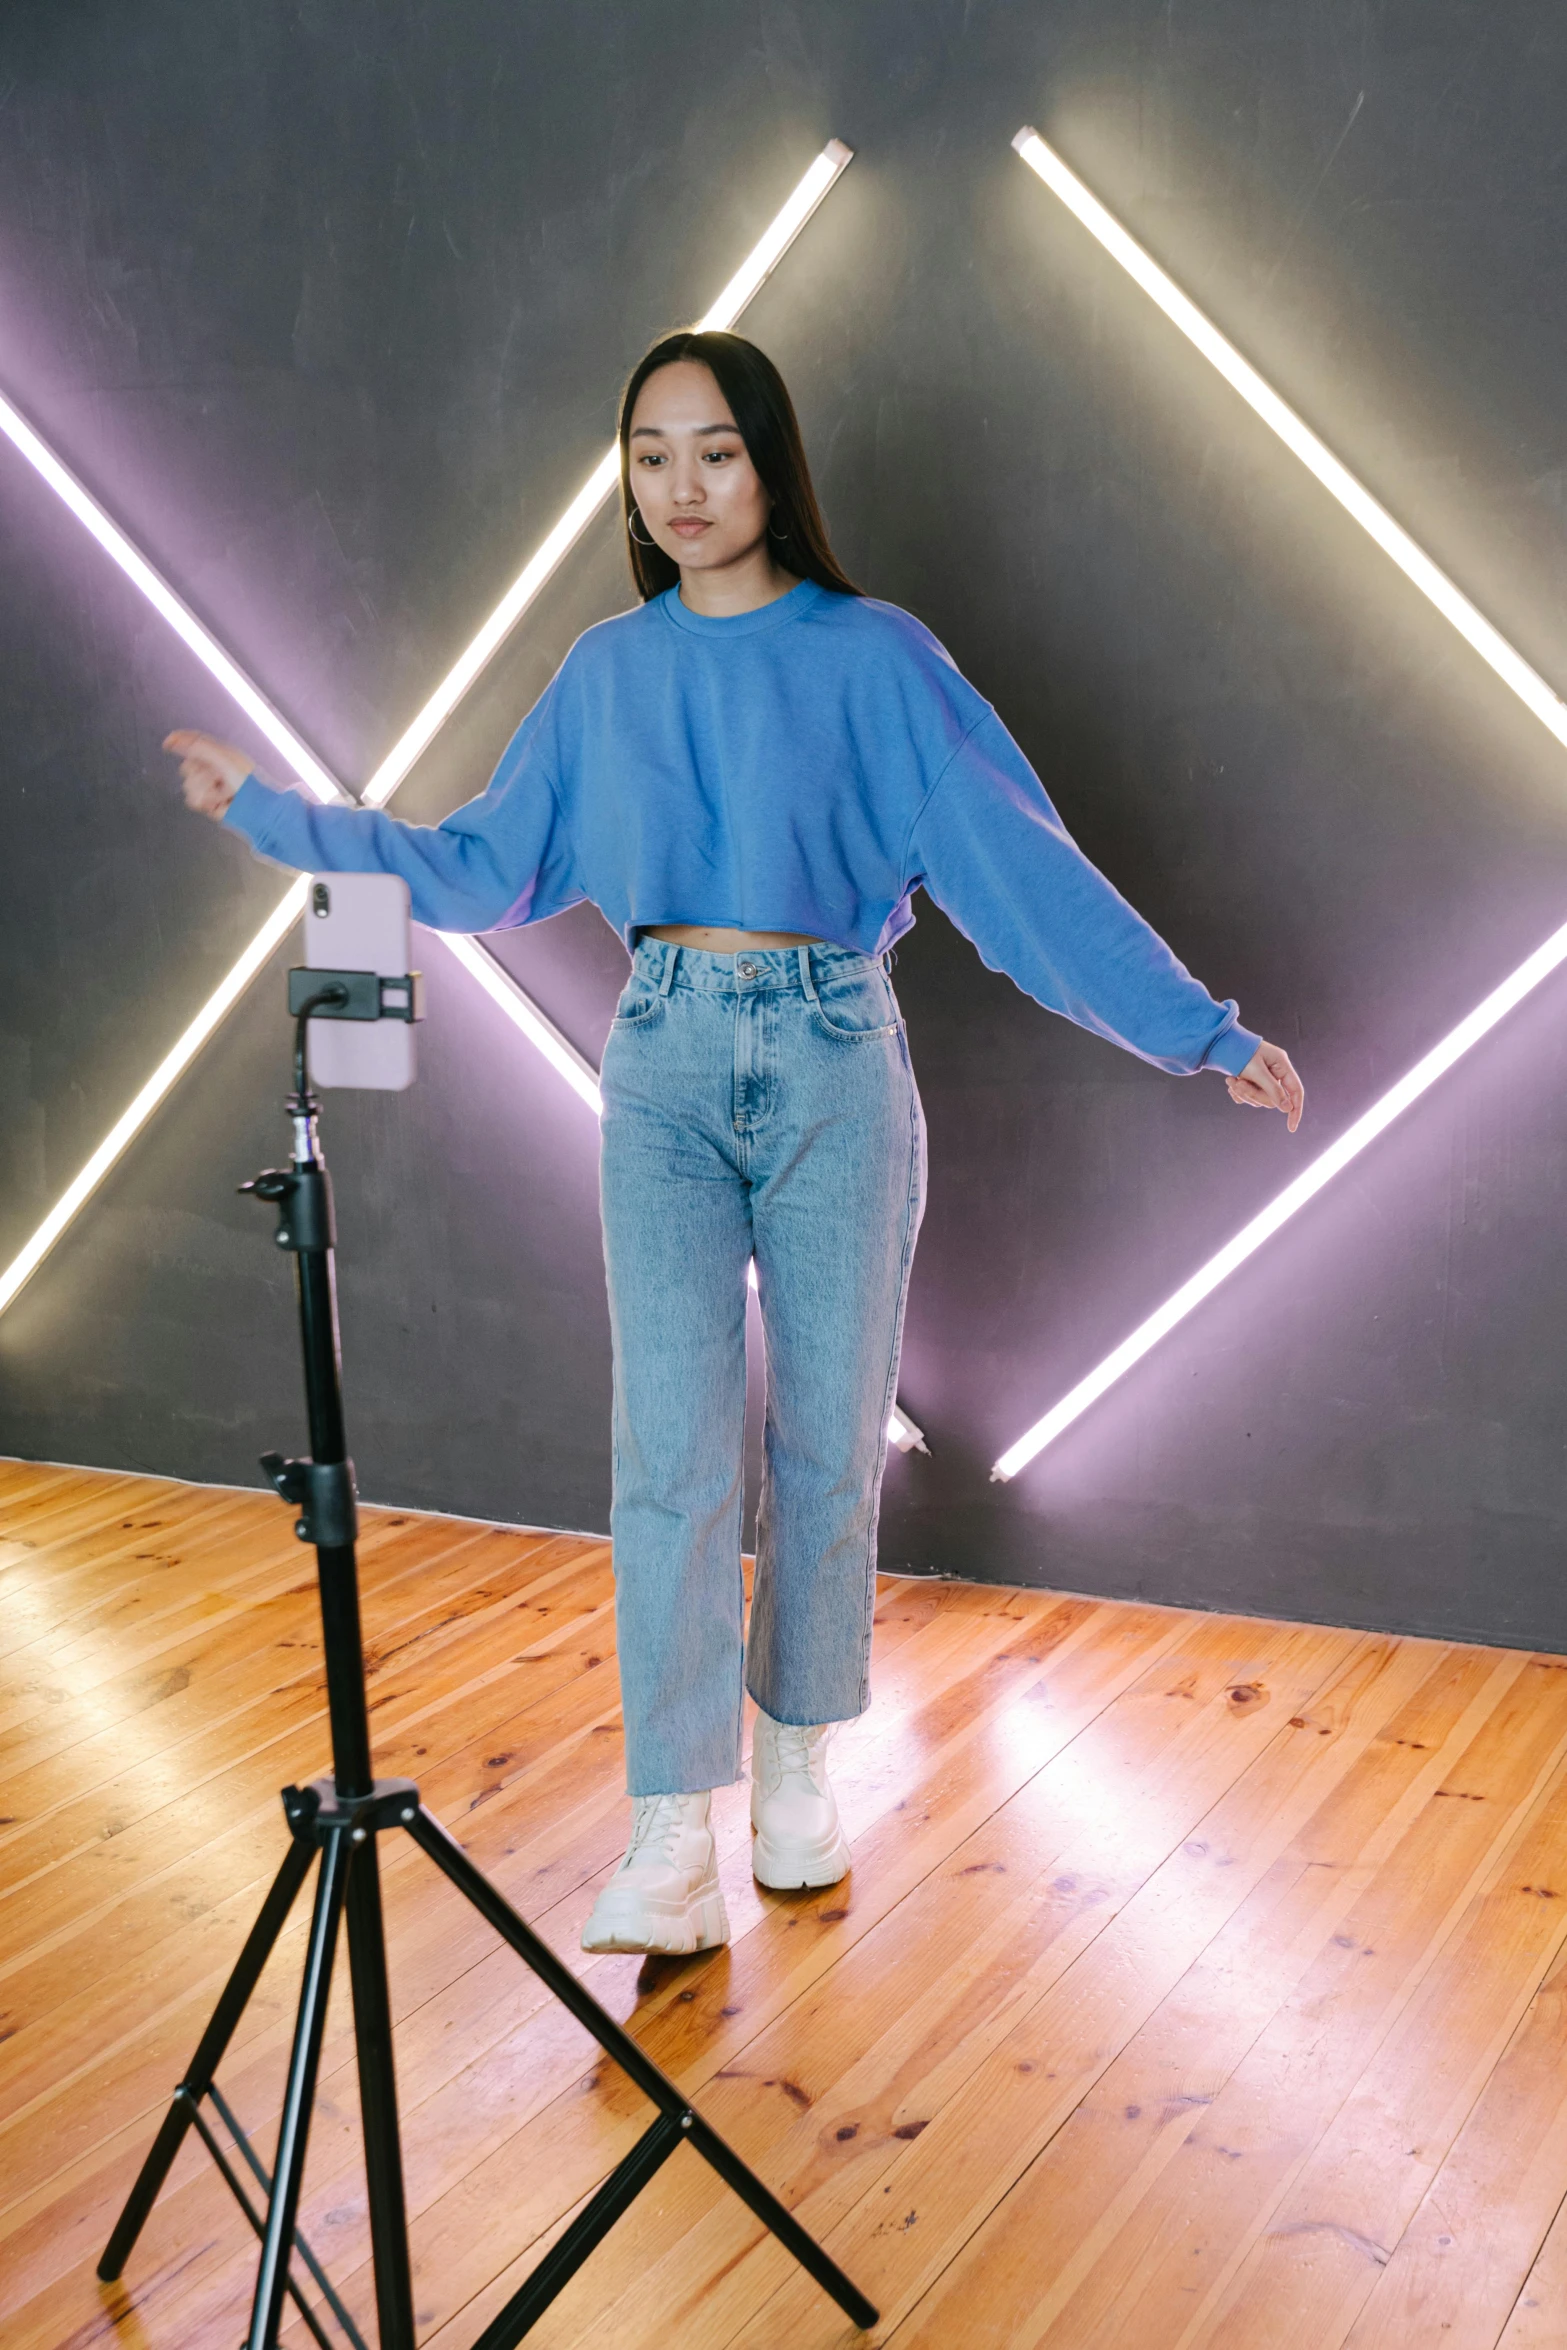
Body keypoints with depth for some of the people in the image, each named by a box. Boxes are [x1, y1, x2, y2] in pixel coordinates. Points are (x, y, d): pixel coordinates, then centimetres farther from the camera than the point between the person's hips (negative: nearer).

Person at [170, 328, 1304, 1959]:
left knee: (825, 1440, 6)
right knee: (672, 1445, -7)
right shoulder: (608, 673, 8)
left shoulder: (871, 657, -2)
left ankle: (797, 1765, 26)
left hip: (835, 1060, -1)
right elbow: (482, 863, 16)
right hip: (665, 1062, 2)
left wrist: (1201, 1030, -10)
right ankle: (671, 1845, -5)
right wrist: (276, 816, 16)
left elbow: (1020, 861, -5)